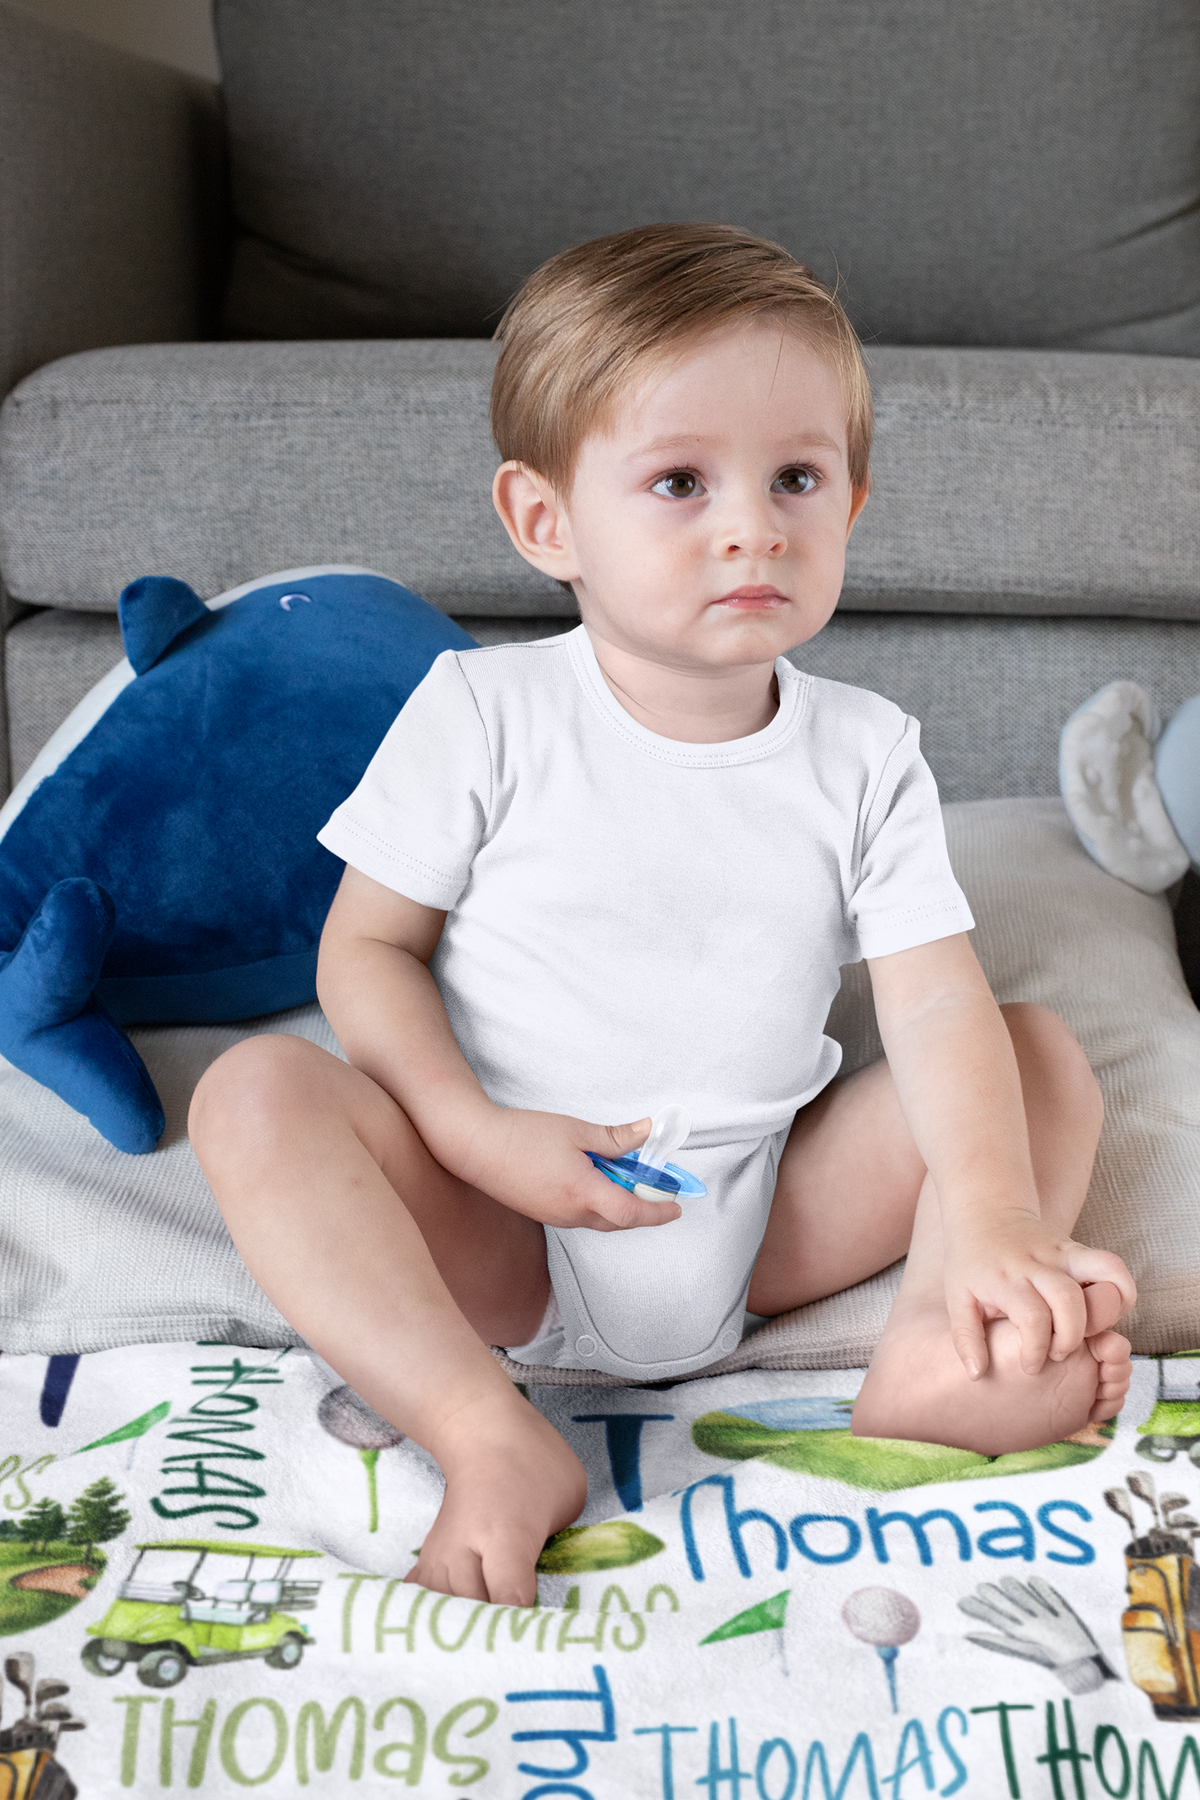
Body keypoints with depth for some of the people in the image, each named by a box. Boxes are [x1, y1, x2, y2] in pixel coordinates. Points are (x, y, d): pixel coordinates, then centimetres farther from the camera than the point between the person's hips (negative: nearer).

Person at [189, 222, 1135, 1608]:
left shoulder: (865, 754, -2)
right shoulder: (484, 713, -8)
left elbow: (939, 1001, -10)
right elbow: (367, 947, -4)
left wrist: (1000, 1226, -26)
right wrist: (475, 1135, -20)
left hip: (766, 1229, 3)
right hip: (502, 1234, -2)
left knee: (1046, 1056, -6)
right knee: (255, 1092, -25)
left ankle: (931, 1363, -26)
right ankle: (490, 1437, -33)